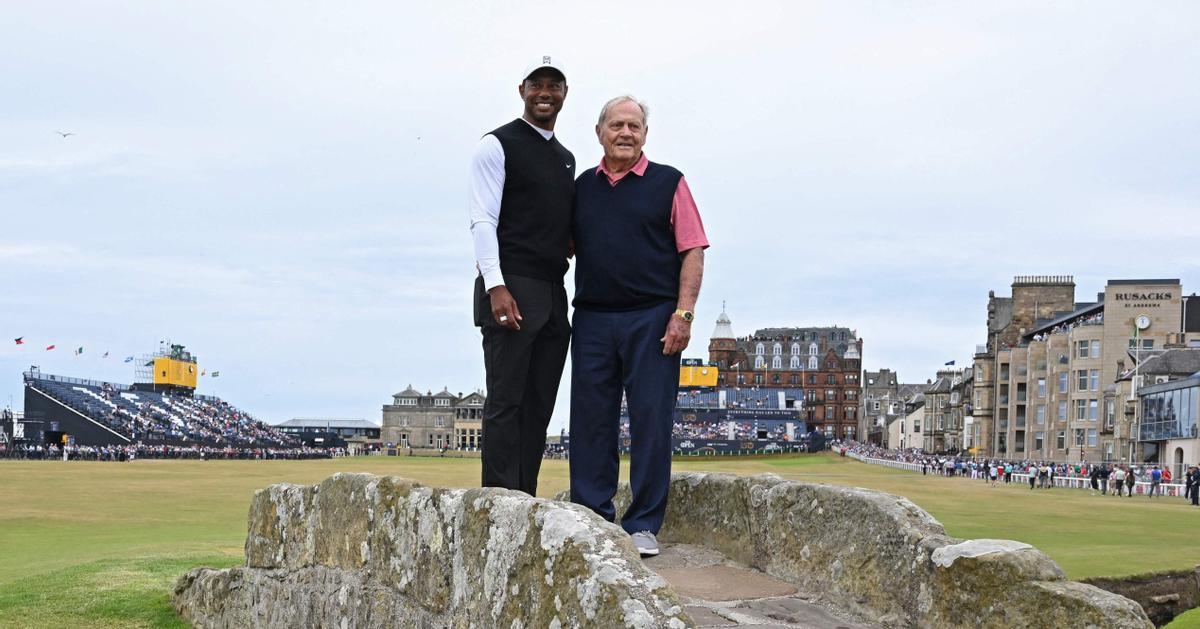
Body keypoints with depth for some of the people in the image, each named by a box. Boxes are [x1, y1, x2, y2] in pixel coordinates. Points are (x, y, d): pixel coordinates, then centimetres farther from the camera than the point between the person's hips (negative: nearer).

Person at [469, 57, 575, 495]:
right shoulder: (497, 145, -1)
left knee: (540, 405, 6)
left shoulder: (566, 158, 21)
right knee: (506, 401, -8)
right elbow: (483, 220, -9)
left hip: (554, 293, 7)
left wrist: (574, 242, 5)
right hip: (511, 290, -7)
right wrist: (495, 286, -20)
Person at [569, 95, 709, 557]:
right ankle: (592, 518, 11)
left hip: (651, 319, -3)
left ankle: (643, 524, 4)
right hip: (592, 319, 3)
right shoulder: (582, 187, 15)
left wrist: (683, 315, -10)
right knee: (590, 421, 3)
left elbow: (693, 252, 0)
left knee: (651, 420, -3)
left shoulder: (668, 183, 5)